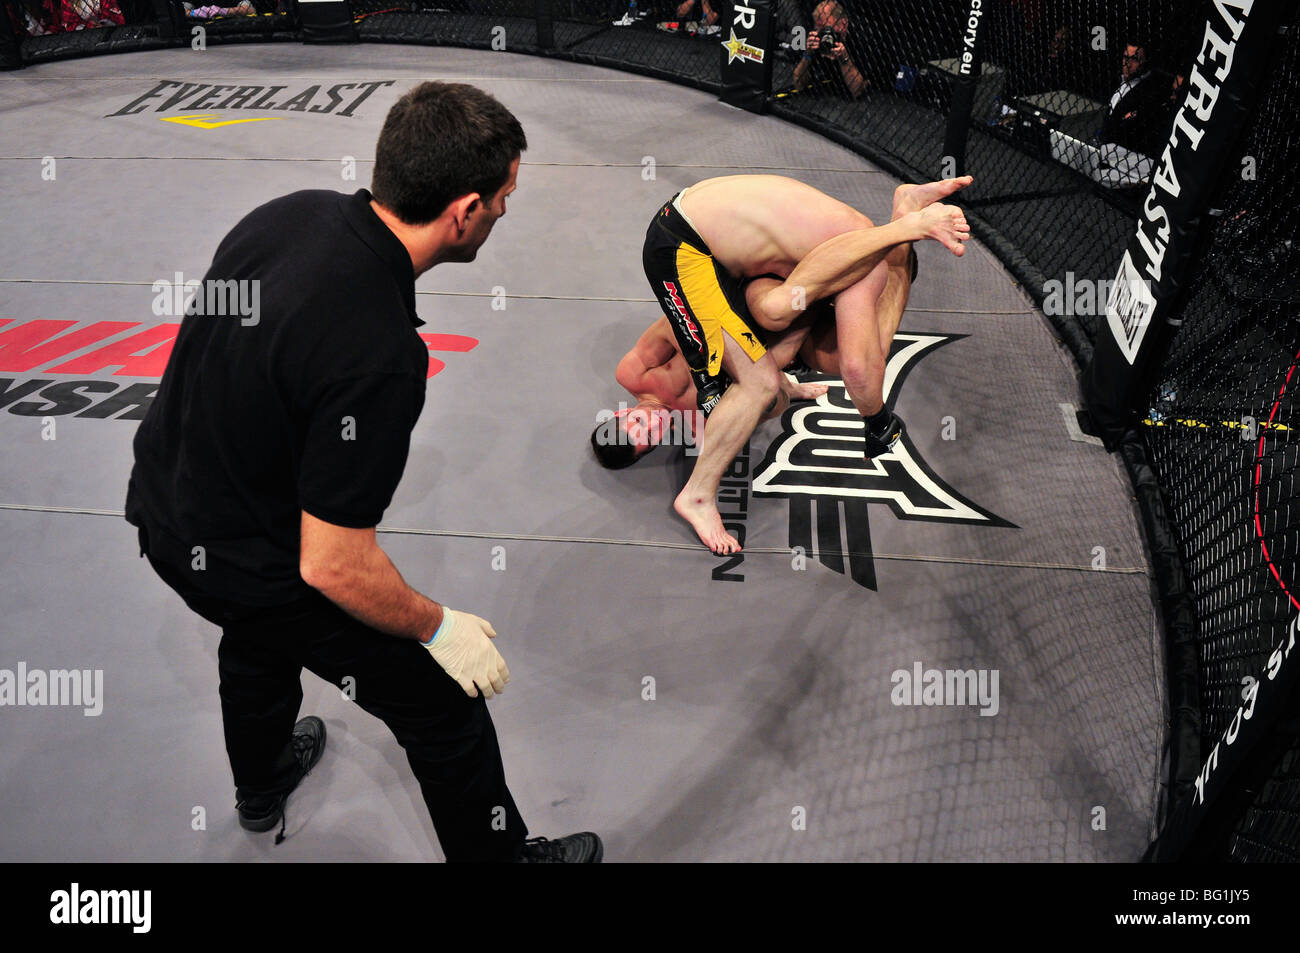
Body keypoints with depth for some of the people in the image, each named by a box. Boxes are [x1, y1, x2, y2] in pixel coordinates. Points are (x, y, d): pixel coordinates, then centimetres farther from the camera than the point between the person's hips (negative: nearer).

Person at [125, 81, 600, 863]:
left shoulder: (292, 211, -12)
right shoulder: (376, 359, -36)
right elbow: (334, 565, -30)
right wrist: (438, 627, -14)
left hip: (163, 504, 9)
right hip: (250, 568, -9)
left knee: (260, 634, 37)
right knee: (443, 705, 8)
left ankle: (261, 787, 65)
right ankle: (498, 852, 31)